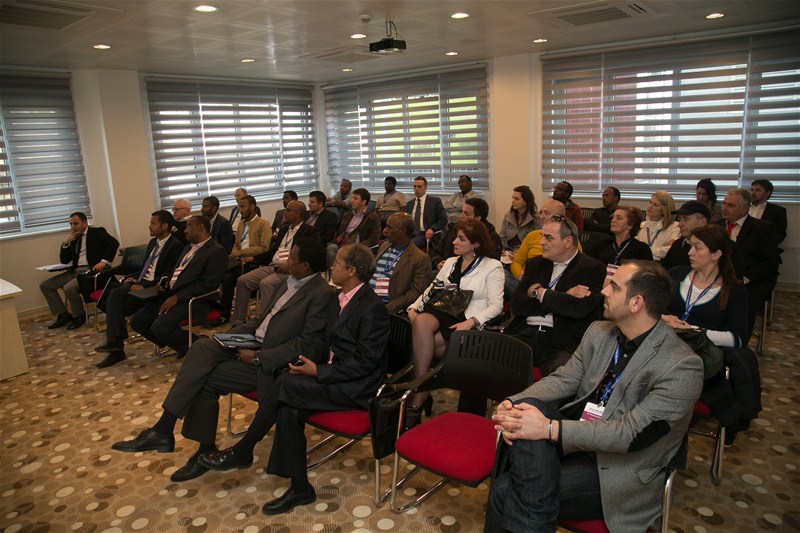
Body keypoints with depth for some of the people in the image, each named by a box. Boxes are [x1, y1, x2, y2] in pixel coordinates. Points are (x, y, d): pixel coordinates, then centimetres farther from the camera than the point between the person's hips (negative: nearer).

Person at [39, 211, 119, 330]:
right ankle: (64, 315, 4)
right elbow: (64, 261, 17)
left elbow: (114, 243, -17)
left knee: (69, 288, -30)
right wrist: (66, 243, 2)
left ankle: (79, 316, -5)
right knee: (45, 285, -1)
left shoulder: (97, 232, 1)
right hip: (75, 271, 8)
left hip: (92, 270, -8)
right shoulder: (74, 238, 18)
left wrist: (104, 261, -26)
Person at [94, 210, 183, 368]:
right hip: (140, 283, 7)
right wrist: (134, 278, 7)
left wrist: (144, 286, -21)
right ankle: (114, 343, -21)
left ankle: (116, 347, -12)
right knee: (115, 293, -21)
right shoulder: (153, 242, 19)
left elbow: (169, 276, -16)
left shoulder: (175, 245, -9)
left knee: (115, 302, -21)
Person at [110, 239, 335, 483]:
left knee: (206, 379, -16)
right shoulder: (291, 282, 12)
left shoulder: (322, 294, -16)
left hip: (270, 361, -8)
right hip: (253, 344, 8)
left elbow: (307, 344, -20)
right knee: (202, 347, -14)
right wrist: (232, 335, 4)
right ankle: (162, 430, -11)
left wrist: (258, 357, -21)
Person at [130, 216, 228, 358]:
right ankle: (181, 346, 11)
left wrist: (177, 297, -19)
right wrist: (166, 282, 6)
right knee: (137, 321, 1)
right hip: (170, 293, 10)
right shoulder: (189, 247, 20)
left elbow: (208, 284, -17)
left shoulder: (216, 251, -10)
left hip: (190, 299, -9)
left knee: (159, 327, -27)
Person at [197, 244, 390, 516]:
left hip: (356, 387, -8)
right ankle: (299, 488, -4)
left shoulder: (372, 308, -17)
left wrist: (319, 371, -17)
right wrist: (310, 364, 0)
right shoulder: (339, 301, 12)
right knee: (288, 410, -17)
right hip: (334, 376, 8)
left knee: (285, 384, -21)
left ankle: (242, 452, -3)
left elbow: (365, 362, -19)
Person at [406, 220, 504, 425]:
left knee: (423, 343, -30)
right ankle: (420, 394, -26)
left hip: (467, 322, -4)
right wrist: (414, 307, -1)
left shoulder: (492, 266, 6)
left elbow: (496, 305, -3)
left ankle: (417, 398, -14)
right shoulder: (450, 262, 24)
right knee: (421, 322, -33)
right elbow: (431, 289, 19)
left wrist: (471, 322, -18)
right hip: (442, 314, 4)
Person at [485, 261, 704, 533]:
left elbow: (632, 433, -23)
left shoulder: (683, 366, -17)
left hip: (618, 468, -6)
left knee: (506, 490, -25)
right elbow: (563, 380, 3)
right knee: (528, 406, -26)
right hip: (574, 440, 7)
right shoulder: (599, 332, 4)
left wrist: (550, 428, -30)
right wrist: (513, 404, -17)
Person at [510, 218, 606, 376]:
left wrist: (539, 292, -1)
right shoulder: (535, 264, 17)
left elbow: (579, 308, -14)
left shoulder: (593, 269, 2)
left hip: (564, 342, -5)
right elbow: (516, 304, 5)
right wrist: (562, 298, -4)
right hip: (527, 334, 5)